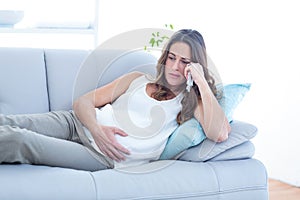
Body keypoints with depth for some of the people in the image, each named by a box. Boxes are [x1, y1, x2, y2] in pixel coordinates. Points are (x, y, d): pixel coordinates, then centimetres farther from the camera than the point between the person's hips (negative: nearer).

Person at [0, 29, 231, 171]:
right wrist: (97, 129, -10)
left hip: (105, 157, -4)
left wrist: (202, 82, -9)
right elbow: (83, 102, 13)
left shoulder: (191, 100, 10)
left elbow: (219, 134, -12)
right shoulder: (138, 79, 18)